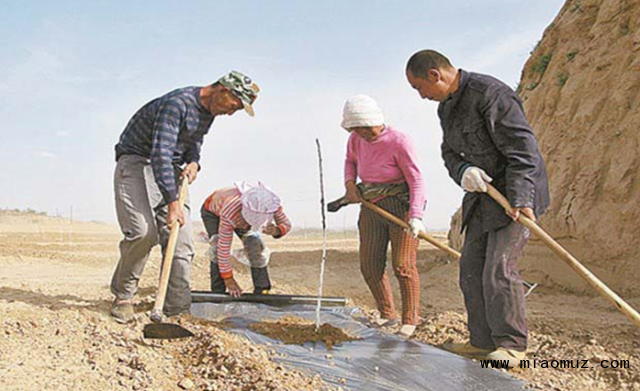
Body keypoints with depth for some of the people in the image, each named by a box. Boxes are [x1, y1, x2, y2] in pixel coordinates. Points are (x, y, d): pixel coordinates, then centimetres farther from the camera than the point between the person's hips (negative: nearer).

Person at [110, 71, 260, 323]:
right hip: (137, 162, -8)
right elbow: (160, 153, -31)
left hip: (170, 170, 8)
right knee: (143, 232, -22)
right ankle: (123, 296, 1)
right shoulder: (177, 103, -24)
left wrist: (193, 162, -3)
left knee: (181, 238, -4)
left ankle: (178, 310, -1)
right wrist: (171, 202, -35)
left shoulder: (209, 113, 5)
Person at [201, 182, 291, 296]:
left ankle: (263, 291, -4)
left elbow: (286, 224, -21)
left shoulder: (272, 205, -36)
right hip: (212, 211, -4)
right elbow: (224, 246, -40)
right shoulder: (230, 213, -47)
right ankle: (217, 293, -15)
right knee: (218, 247, -26)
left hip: (240, 214, 4)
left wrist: (276, 231, -46)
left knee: (256, 246, -13)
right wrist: (228, 279, -33)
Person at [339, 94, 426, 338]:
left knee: (403, 265, -8)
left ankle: (411, 319, 9)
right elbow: (350, 161, 23)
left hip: (400, 206, -6)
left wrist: (416, 216, -29)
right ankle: (387, 314, 21)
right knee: (370, 267, 4)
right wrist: (350, 184, 4)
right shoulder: (357, 139, -1)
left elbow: (416, 181, -18)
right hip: (371, 208, 6)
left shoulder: (399, 142, -17)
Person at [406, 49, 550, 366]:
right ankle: (483, 341, 15)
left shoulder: (490, 93, -18)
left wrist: (520, 198, -28)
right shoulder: (446, 108, 10)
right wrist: (463, 171, -11)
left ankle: (511, 344, 1)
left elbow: (522, 147, -21)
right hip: (482, 192, 9)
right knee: (471, 267, 6)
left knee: (499, 267, -13)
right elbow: (450, 153, 13)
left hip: (517, 191, -9)